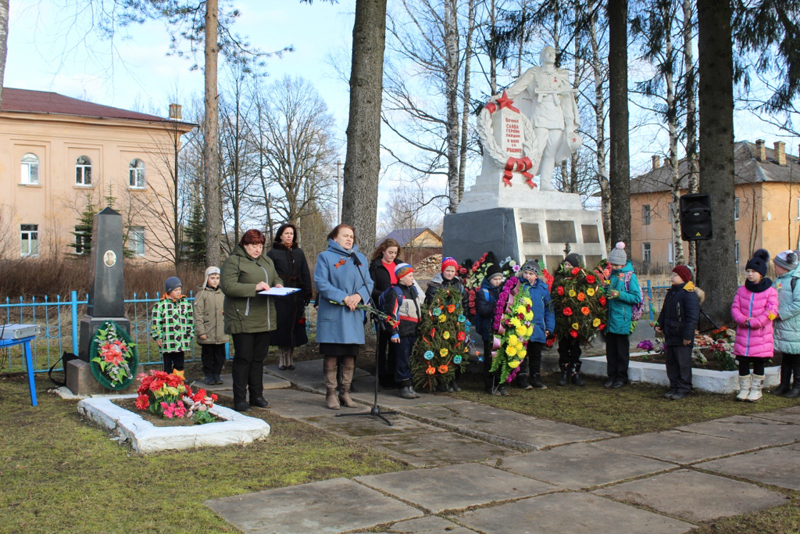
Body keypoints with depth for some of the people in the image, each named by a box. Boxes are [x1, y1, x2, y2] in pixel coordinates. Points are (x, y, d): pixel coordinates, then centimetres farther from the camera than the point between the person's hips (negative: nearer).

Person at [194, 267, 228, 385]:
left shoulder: (222, 293, 9)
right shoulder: (202, 294, -5)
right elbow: (198, 314, -8)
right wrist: (201, 331, -13)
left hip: (221, 334, 4)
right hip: (207, 333, -4)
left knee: (220, 355, 9)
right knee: (207, 355, 6)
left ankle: (217, 374, 21)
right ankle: (208, 375, 18)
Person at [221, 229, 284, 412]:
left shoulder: (266, 261, 16)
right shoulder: (233, 261, -7)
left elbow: (276, 277, 29)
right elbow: (228, 286, -19)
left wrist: (278, 285, 4)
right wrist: (255, 287, -23)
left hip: (264, 320, 7)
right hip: (243, 320, -7)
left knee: (259, 358, 12)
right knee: (243, 358, -3)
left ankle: (257, 395, 22)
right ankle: (239, 399, 4)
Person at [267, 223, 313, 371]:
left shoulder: (299, 252, 13)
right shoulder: (273, 253, 2)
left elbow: (306, 274, 12)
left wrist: (307, 293, 5)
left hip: (296, 295, 3)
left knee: (294, 327, 4)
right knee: (282, 325, -3)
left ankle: (290, 358, 12)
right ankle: (282, 359, 5)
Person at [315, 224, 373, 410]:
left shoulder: (360, 258, 16)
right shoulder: (325, 257, 1)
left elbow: (368, 282, 10)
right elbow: (321, 283, -11)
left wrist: (359, 295, -12)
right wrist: (343, 297, -18)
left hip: (354, 315, 5)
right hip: (331, 314, -4)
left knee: (350, 355, 8)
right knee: (331, 355, -1)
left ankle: (345, 392, 18)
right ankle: (331, 393, 9)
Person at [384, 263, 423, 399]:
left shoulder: (414, 290, 16)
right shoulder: (395, 292, -7)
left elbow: (420, 307, 27)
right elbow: (391, 313, -11)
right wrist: (394, 332, -15)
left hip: (414, 331, 7)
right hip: (403, 332, -7)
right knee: (403, 360, -3)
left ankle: (410, 386, 16)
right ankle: (404, 386, 3)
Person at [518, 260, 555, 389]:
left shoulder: (543, 287, 3)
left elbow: (549, 308, 8)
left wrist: (549, 327, 4)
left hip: (537, 329, 3)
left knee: (536, 354, 13)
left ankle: (536, 378, 23)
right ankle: (522, 378, 14)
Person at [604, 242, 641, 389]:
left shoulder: (630, 276, -6)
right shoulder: (612, 274, 10)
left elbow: (636, 298, -10)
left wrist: (619, 295, -20)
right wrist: (606, 293, 2)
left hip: (622, 319, -5)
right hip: (610, 317, 5)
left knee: (621, 349, 4)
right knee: (610, 348, 9)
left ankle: (621, 377, 14)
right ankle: (611, 375, 18)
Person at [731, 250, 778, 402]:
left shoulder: (770, 291, -5)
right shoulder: (741, 290, 7)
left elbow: (771, 312, -11)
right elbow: (735, 308, 3)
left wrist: (753, 322, -17)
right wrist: (743, 320, -15)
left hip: (761, 335, -3)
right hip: (743, 334, 3)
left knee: (758, 363, 5)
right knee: (743, 362, 4)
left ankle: (756, 390, 16)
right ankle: (744, 389, 15)